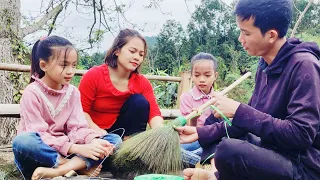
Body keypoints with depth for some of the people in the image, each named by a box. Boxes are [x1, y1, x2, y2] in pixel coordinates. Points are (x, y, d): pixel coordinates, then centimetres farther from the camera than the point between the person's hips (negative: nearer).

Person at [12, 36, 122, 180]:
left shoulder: (73, 92, 3)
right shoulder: (32, 93, -13)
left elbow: (77, 128, -3)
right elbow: (38, 135, -20)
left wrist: (93, 140, -25)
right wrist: (76, 148, -31)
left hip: (64, 152, 5)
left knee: (114, 140, -13)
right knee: (22, 141, -39)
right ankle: (80, 166, -24)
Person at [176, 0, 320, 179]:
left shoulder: (303, 66, -21)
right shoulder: (266, 64, 4)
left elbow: (301, 135, -27)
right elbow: (249, 119, 10)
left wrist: (238, 111, -26)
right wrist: (201, 133, 4)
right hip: (274, 149, 9)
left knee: (229, 150, -31)